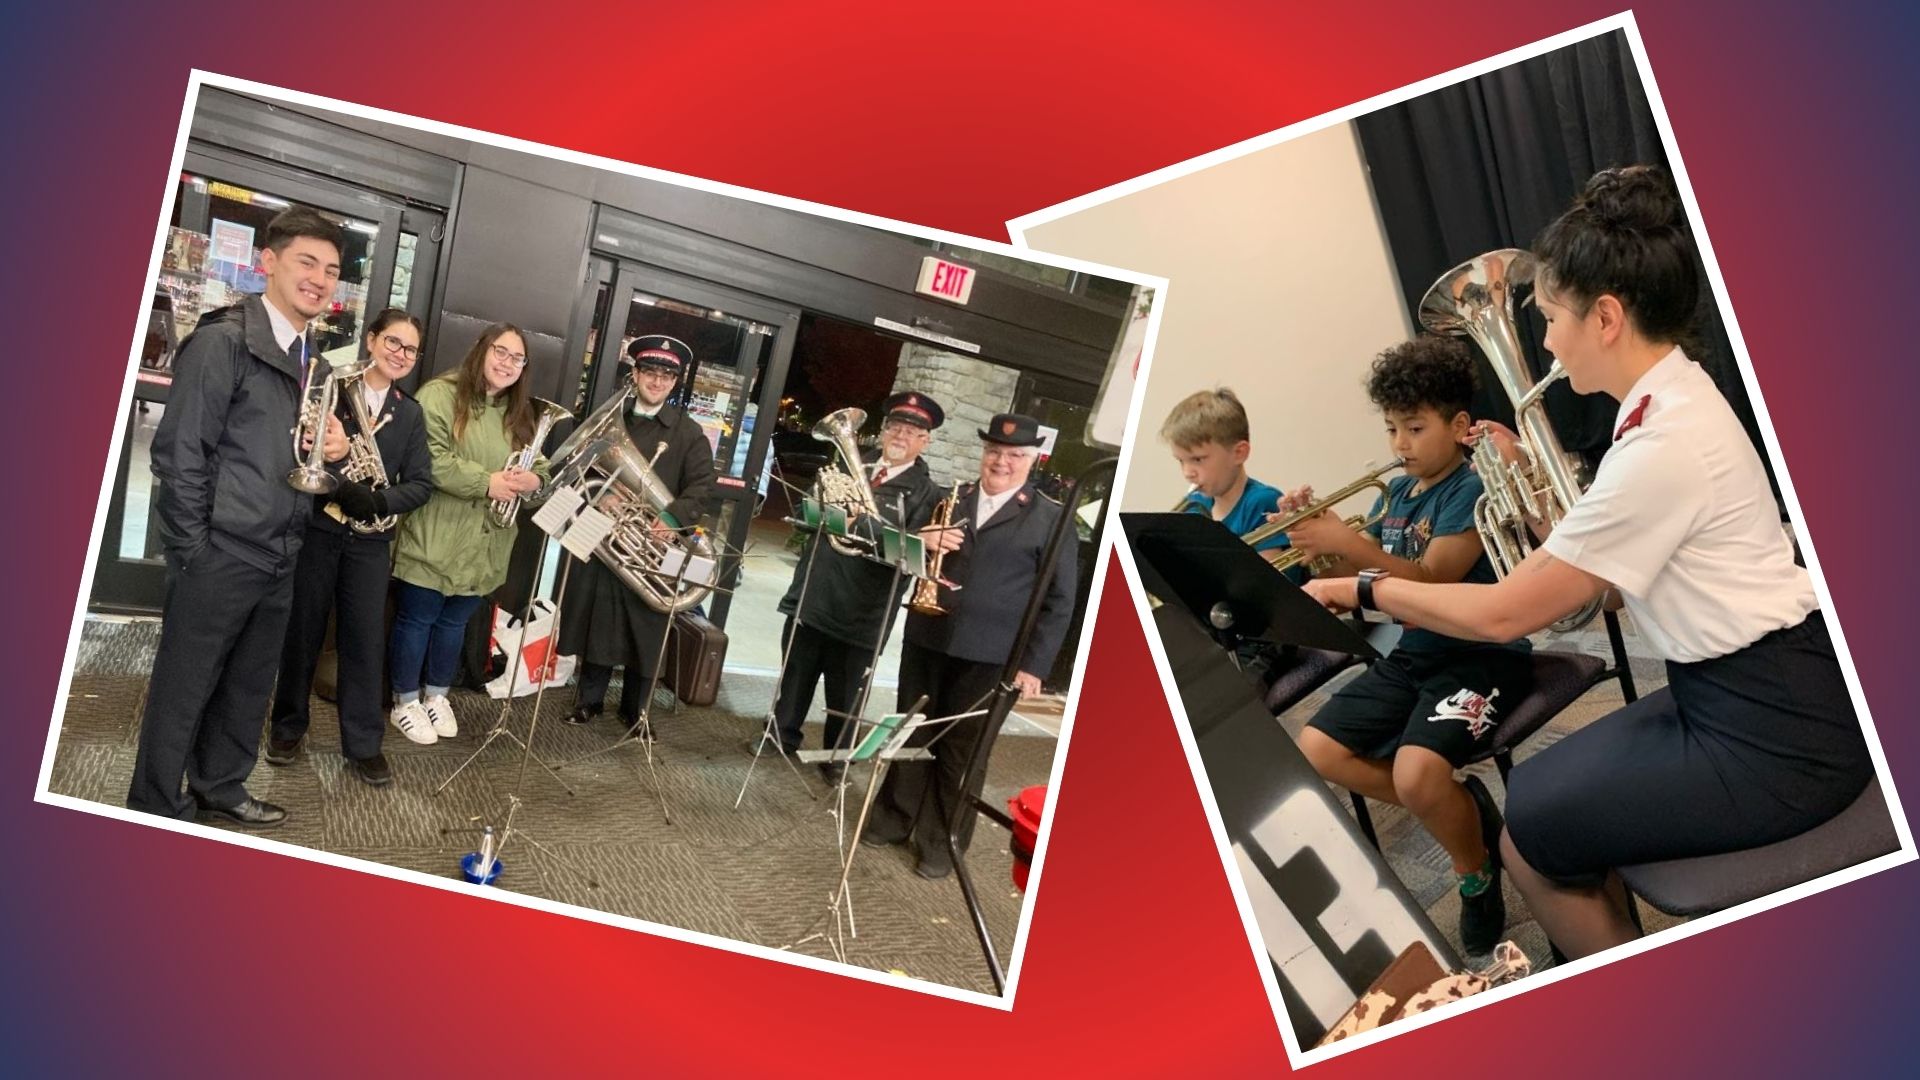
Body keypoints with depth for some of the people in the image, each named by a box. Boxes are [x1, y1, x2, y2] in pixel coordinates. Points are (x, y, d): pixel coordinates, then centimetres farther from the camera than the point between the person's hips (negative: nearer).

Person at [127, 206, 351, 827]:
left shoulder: (316, 365, 13)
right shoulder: (223, 341, -11)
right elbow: (179, 451, -14)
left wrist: (336, 449, -1)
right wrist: (195, 550, -15)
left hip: (278, 560, 8)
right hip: (219, 556, -8)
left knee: (249, 686, 18)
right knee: (182, 690, 4)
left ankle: (219, 788, 35)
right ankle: (156, 811, 18)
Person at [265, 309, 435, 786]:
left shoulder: (411, 414, 7)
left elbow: (421, 484, 1)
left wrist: (379, 501, -16)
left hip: (370, 540, 2)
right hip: (316, 527, -2)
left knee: (366, 638, 3)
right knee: (302, 630, 8)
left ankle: (363, 743, 11)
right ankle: (288, 726, 25)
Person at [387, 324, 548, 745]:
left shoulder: (519, 413, 13)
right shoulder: (441, 394, -8)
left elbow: (539, 466, 10)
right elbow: (428, 459, -21)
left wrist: (533, 480, -14)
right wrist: (486, 482, -23)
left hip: (484, 546, 6)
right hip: (435, 541, -6)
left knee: (454, 623, 18)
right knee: (416, 620, 6)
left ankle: (436, 696, 33)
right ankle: (406, 702, 20)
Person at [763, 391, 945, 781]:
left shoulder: (926, 493, -6)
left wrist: (860, 521, -32)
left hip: (860, 608, -4)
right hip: (814, 592, 4)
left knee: (844, 690, 9)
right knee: (796, 671, 18)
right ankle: (784, 733, 37)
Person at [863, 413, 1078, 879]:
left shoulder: (1050, 519, -4)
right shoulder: (950, 499, 9)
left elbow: (1059, 600, -4)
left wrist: (1033, 664, -9)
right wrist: (923, 542, -9)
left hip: (989, 657, -4)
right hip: (926, 639, 4)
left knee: (963, 752, 7)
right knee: (911, 734, 15)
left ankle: (942, 842, 20)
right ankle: (895, 816, 32)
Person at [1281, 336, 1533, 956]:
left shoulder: (1471, 491, -13)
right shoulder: (1394, 494, 11)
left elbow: (1432, 580, -24)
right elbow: (1354, 573, 12)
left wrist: (1351, 544, -31)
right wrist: (1318, 538, -7)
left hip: (1480, 656, -9)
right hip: (1414, 655, 9)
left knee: (1416, 772, -31)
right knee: (1316, 749, 0)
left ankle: (1477, 874, 2)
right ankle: (1463, 812, 10)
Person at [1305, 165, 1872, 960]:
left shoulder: (1664, 442, -26)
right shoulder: (1670, 400, 4)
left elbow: (1502, 614, -20)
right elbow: (1595, 568, 11)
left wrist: (1363, 590, -9)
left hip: (1776, 733, -9)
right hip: (1736, 691, 9)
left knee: (1532, 833, 0)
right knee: (1538, 795, 14)